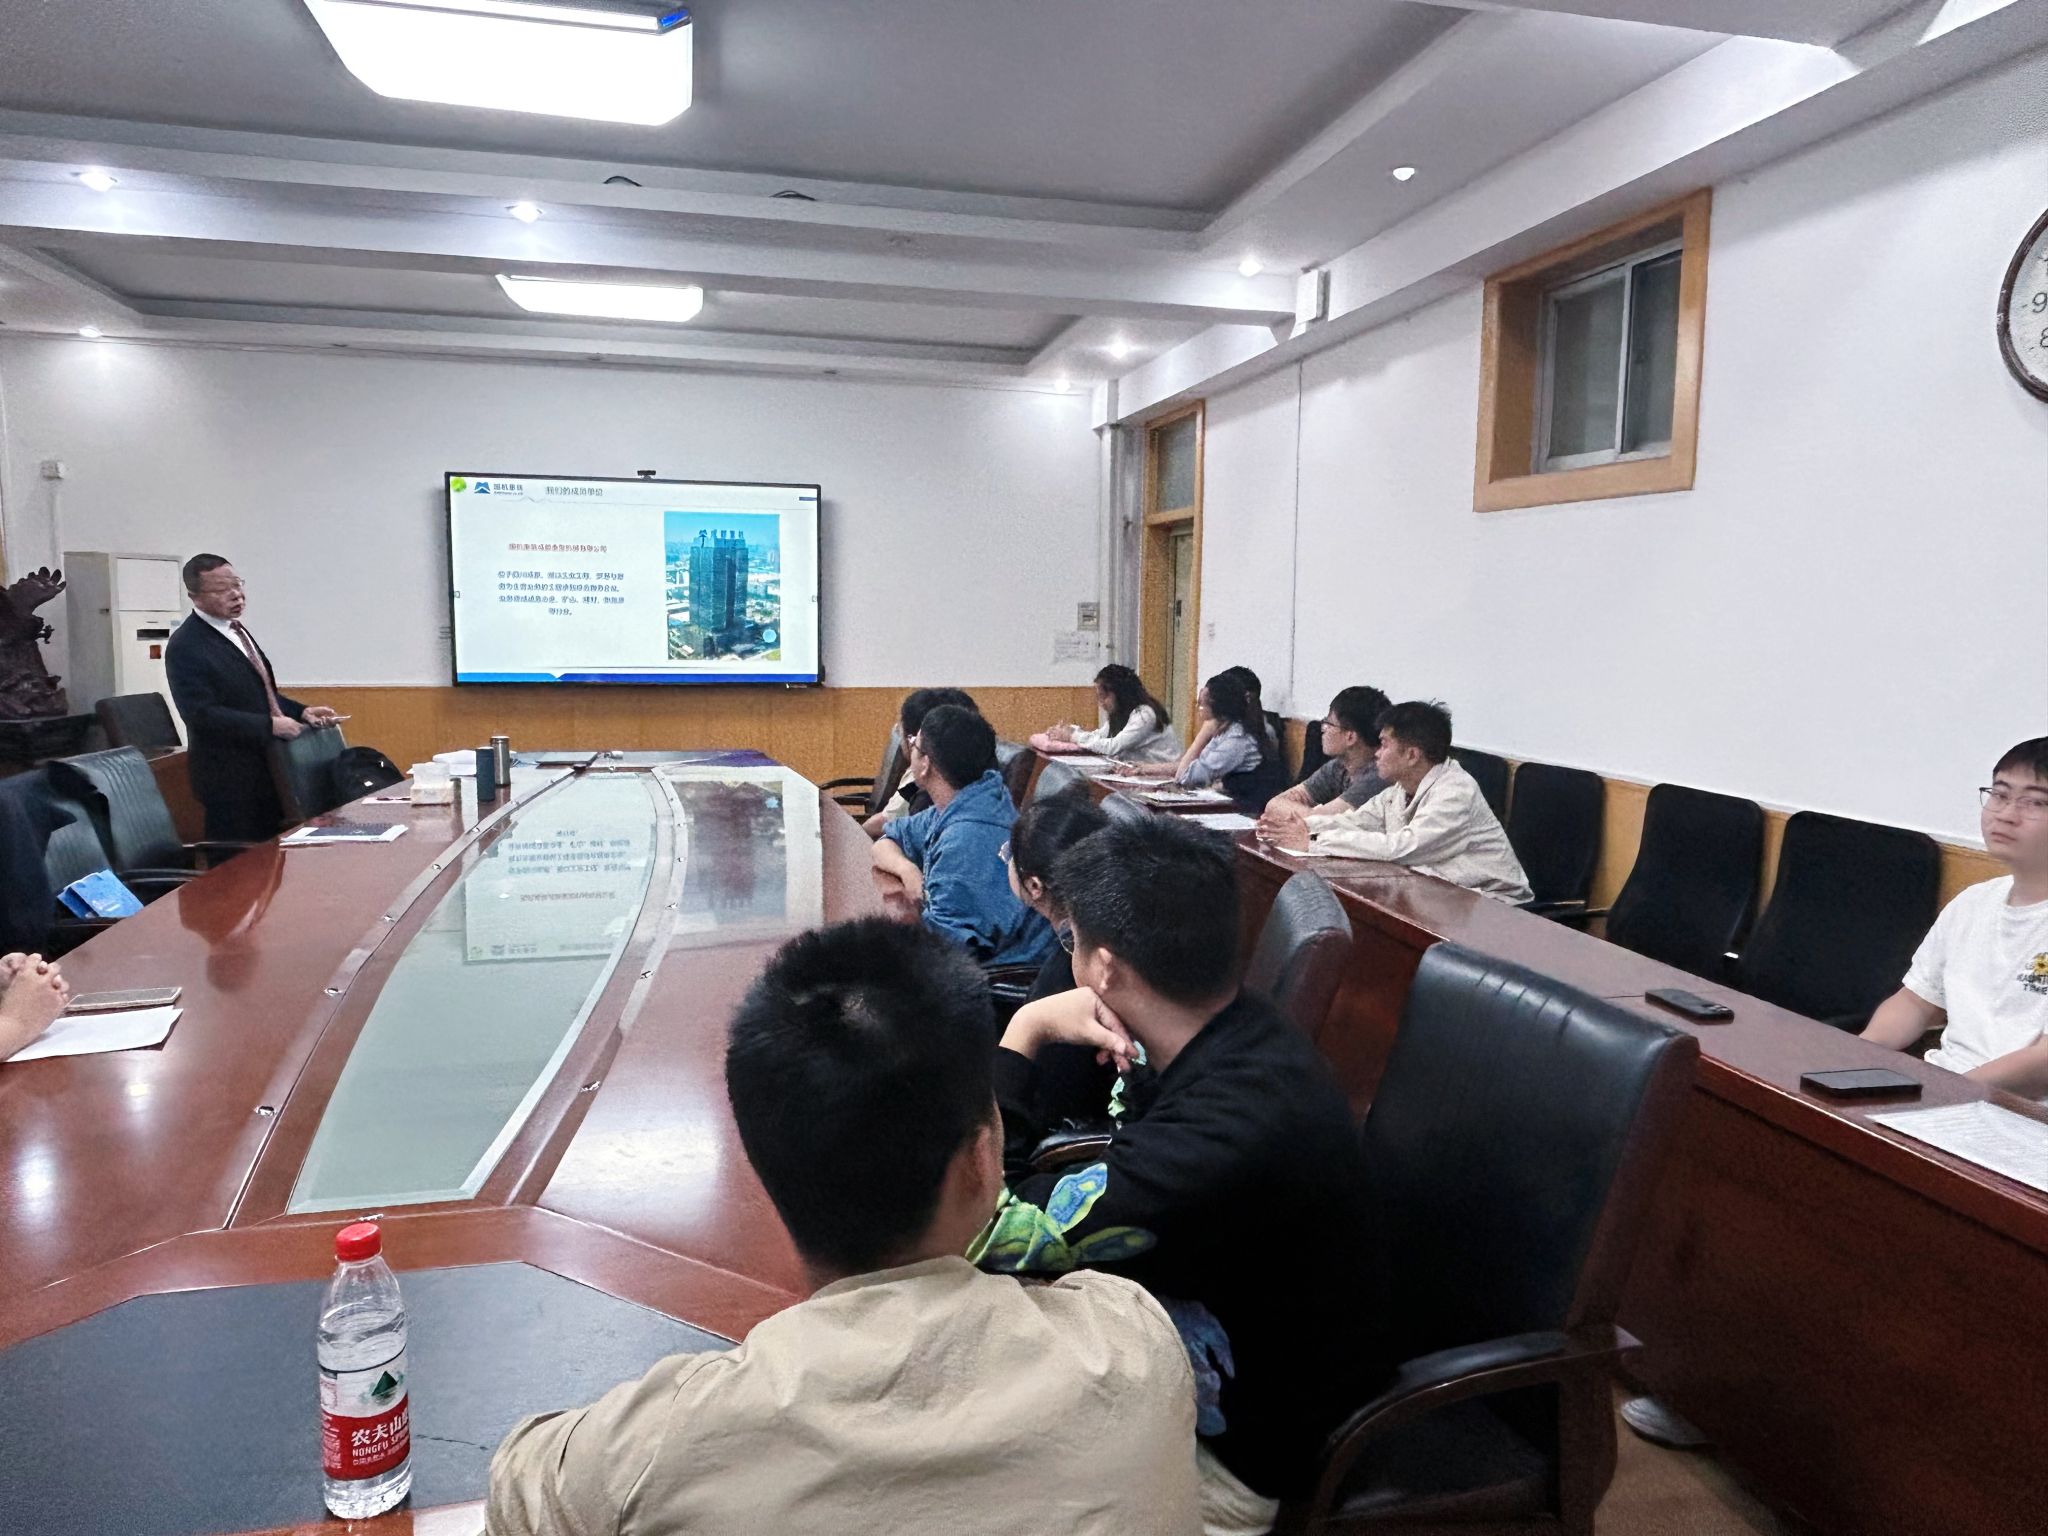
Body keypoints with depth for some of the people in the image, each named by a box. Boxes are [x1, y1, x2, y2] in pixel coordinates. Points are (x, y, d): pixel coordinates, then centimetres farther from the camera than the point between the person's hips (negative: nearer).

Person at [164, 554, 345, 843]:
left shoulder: (235, 631, 13)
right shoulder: (186, 646, -15)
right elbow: (203, 714, -22)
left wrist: (301, 711, 4)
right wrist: (269, 725, -23)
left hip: (265, 768, 9)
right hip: (231, 778, -8)